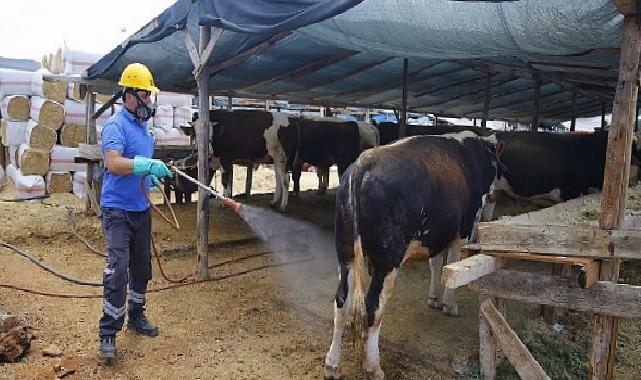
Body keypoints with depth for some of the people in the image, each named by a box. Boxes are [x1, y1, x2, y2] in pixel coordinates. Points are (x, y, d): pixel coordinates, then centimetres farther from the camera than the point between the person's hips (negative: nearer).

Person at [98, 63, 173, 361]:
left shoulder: (143, 125, 12)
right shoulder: (116, 125, -14)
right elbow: (114, 164, -29)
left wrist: (152, 177, 8)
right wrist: (149, 165, -36)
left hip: (141, 209, 8)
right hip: (118, 210, -8)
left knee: (141, 267, 15)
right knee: (117, 270, -11)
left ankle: (136, 317, 31)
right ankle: (108, 333, -1)